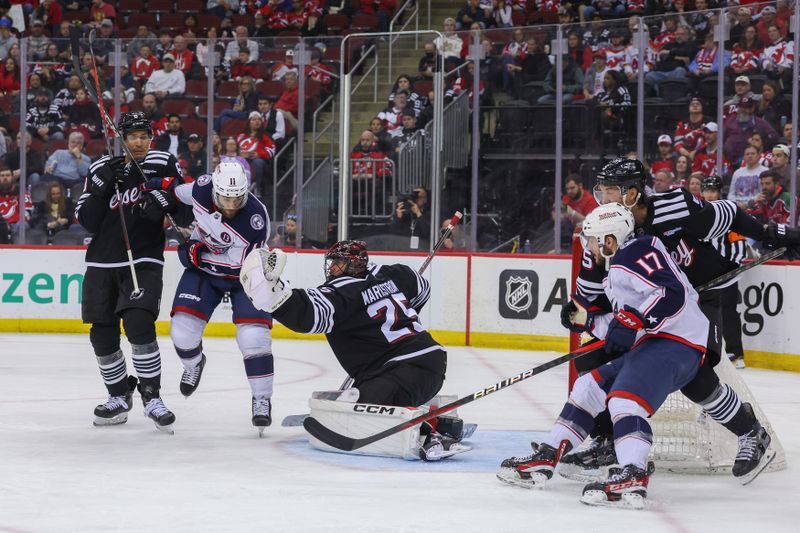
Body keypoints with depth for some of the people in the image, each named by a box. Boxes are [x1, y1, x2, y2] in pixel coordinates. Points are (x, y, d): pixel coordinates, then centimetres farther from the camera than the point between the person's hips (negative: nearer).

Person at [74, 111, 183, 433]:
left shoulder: (163, 163, -1)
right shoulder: (101, 169, 5)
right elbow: (88, 222, 0)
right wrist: (101, 187, -13)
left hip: (144, 261, -3)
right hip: (103, 262, 4)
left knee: (139, 323, -21)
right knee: (102, 334, 5)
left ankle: (152, 396, -11)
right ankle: (120, 396, 24)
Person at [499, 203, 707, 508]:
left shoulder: (635, 253, -9)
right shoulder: (617, 268, 25)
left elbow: (673, 294, -22)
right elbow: (620, 326, 26)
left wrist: (631, 320, -25)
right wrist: (590, 321, 18)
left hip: (676, 343, -11)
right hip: (651, 345, 11)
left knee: (624, 398, -29)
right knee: (590, 387, 16)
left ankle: (633, 476, -48)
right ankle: (544, 459, 18)